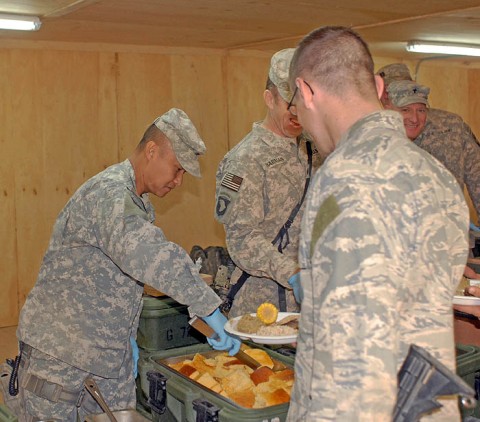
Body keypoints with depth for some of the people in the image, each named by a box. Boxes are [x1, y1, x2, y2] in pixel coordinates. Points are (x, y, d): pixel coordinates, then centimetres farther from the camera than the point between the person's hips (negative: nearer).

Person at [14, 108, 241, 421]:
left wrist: (126, 335, 14)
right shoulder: (110, 194, -21)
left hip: (110, 358, 9)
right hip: (60, 358, -9)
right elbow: (146, 255, -40)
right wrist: (211, 309, -39)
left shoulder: (137, 202, 13)